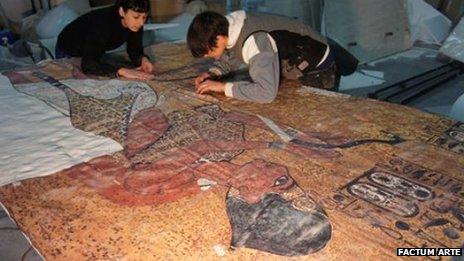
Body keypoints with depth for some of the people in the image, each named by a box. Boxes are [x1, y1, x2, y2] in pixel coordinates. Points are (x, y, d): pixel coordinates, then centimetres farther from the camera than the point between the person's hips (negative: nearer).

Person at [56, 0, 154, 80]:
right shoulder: (103, 22, -43)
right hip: (68, 52, -5)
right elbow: (87, 64, -50)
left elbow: (135, 50, -14)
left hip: (96, 52, 5)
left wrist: (143, 60, -37)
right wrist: (121, 71, -61)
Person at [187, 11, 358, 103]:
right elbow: (230, 59, 7)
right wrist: (213, 73, -14)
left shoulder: (254, 41, -40)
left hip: (318, 71, -8)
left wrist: (224, 87, -40)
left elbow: (266, 92, -49)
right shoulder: (229, 27, -13)